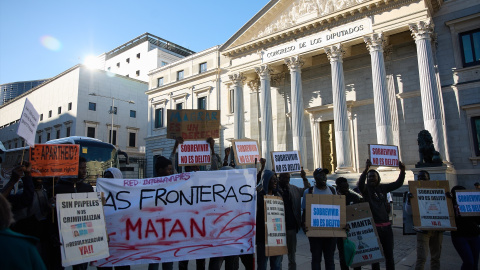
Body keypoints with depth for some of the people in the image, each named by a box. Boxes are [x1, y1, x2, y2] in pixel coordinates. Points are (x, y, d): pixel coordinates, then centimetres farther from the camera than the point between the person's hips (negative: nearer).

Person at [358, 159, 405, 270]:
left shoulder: (382, 188, 8)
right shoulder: (366, 189, -6)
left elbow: (398, 183, 8)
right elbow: (360, 184, -28)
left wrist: (402, 171, -9)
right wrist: (366, 170, -42)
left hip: (386, 225, 4)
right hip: (373, 227, -4)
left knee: (389, 255, 13)